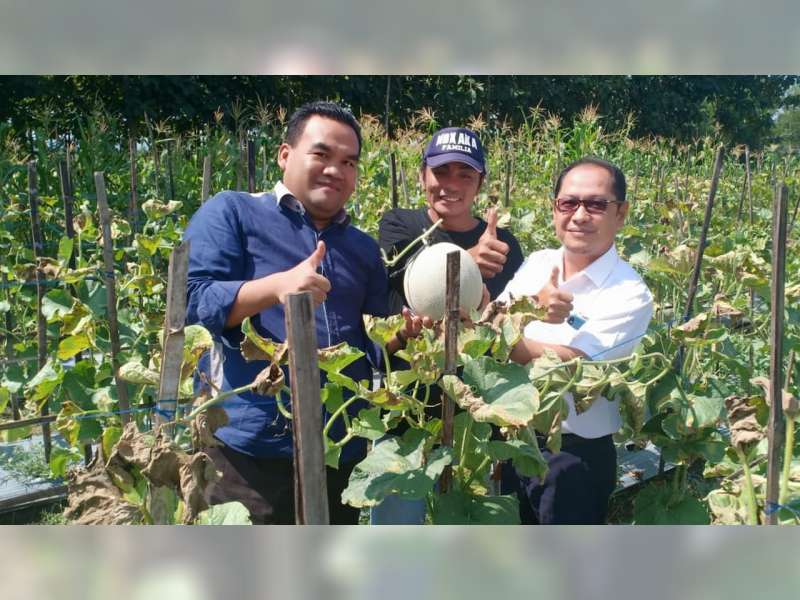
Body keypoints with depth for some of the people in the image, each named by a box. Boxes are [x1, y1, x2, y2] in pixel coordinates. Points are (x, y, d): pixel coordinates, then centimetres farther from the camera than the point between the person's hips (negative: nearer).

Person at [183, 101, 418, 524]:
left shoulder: (365, 248, 15)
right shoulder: (231, 212, -1)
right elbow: (188, 301, -12)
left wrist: (403, 331, -6)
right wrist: (276, 286, -27)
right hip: (247, 449, -5)